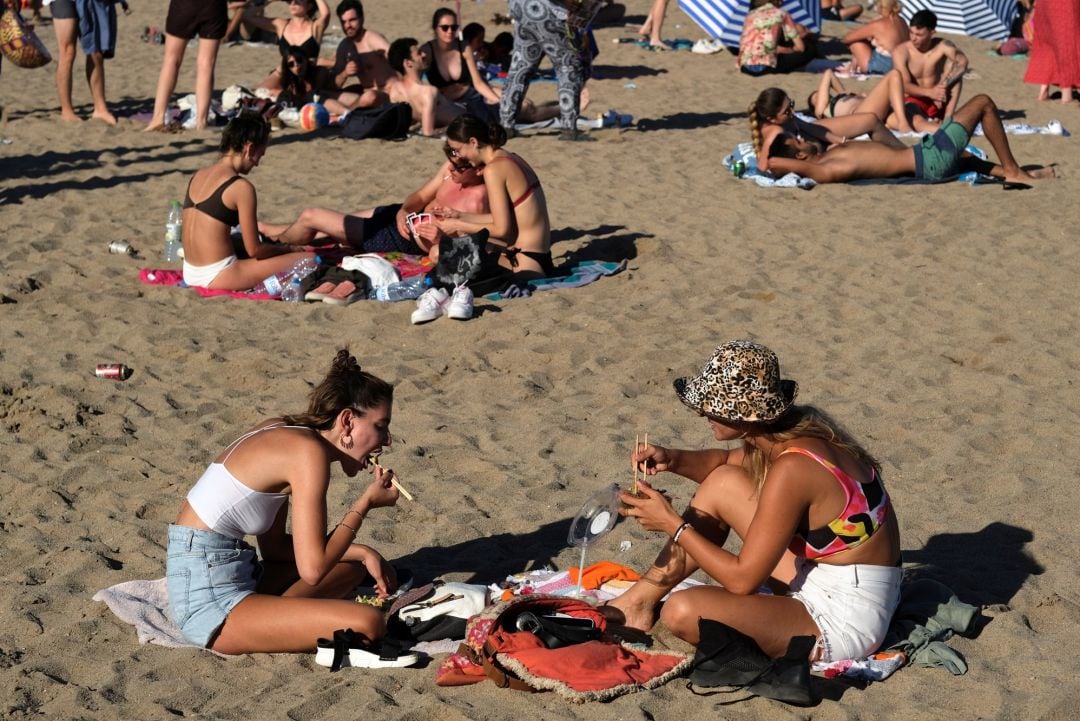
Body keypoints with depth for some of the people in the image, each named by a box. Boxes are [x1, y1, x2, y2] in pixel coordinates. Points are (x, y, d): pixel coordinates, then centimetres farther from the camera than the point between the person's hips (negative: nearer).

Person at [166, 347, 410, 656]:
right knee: (366, 625, -24)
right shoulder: (310, 451, -16)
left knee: (353, 564, 27)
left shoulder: (282, 431, 12)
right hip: (210, 602, -10)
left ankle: (276, 617, 7)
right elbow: (312, 570, -20)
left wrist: (362, 552, 9)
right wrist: (366, 503, -7)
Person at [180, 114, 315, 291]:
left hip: (190, 274, 8)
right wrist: (286, 250, 10)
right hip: (217, 277, -8)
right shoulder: (241, 187, -12)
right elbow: (254, 249, -11)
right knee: (310, 259, -7)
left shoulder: (197, 176, 11)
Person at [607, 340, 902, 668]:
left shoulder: (791, 469, -26)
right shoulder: (800, 428, -1)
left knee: (682, 612, -26)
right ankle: (640, 600, 16)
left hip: (842, 620, -10)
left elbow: (742, 579, -21)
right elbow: (725, 462, 20)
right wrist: (673, 460, 1)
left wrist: (672, 524, -12)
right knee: (722, 483, 8)